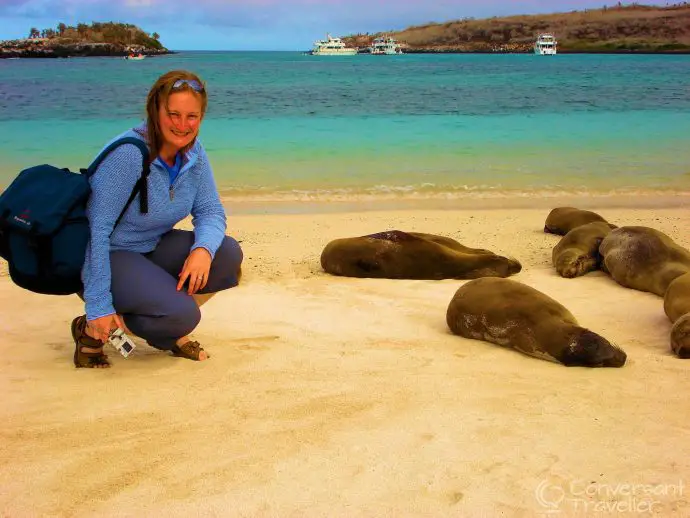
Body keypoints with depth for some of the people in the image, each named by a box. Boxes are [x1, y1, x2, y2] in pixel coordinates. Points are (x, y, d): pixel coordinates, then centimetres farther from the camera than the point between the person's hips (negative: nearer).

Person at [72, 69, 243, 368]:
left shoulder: (193, 152, -5)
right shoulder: (127, 154, -26)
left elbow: (210, 211, -1)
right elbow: (97, 229, -26)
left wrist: (203, 249, -26)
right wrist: (99, 307, -27)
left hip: (153, 248, 7)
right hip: (106, 256, -7)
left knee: (228, 253, -14)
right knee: (182, 314, -27)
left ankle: (173, 332, 5)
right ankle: (91, 330, -4)